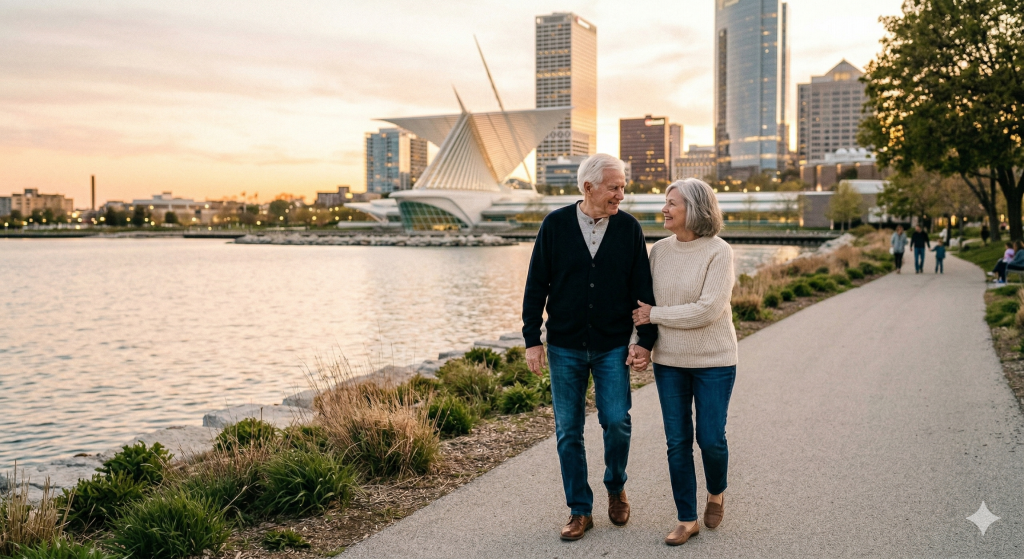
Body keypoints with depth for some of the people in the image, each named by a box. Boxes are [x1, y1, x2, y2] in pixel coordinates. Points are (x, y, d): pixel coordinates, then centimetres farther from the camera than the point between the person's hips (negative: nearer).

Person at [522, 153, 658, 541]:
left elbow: (644, 288, 2)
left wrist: (645, 341, -4)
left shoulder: (629, 228, -1)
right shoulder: (555, 225, -3)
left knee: (616, 422, -6)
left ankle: (616, 487, 23)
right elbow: (536, 285, 0)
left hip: (613, 347, 0)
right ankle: (580, 511, 19)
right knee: (568, 431, 5)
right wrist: (532, 340, -3)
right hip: (564, 348, 0)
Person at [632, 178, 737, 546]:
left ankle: (716, 493, 33)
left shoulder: (718, 252, -13)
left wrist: (655, 315, -15)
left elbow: (707, 310, -21)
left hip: (713, 361, -4)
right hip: (669, 362, 4)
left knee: (710, 439, 2)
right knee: (677, 442, 5)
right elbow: (645, 305, 8)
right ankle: (687, 520, 17)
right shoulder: (659, 251, 1)